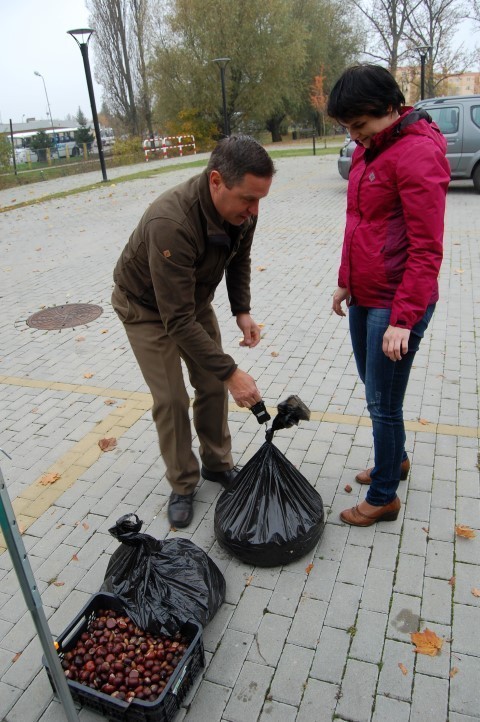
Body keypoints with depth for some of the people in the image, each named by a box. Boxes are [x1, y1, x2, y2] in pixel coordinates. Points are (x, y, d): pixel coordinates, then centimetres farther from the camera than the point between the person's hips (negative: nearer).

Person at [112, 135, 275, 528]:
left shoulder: (241, 209, -20)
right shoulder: (171, 223, -42)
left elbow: (239, 258, 4)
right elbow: (178, 321, -38)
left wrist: (242, 310, -8)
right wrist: (231, 371, -36)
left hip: (195, 297, 6)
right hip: (147, 307, -6)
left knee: (213, 386, 7)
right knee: (171, 400, -5)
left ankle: (217, 464, 28)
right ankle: (183, 485, 16)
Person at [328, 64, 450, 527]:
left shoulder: (418, 153, -17)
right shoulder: (369, 149, 12)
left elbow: (427, 247, -20)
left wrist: (403, 319, -21)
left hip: (395, 305, -9)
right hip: (363, 298, 9)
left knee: (383, 402, 2)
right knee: (375, 391, 20)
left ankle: (383, 497, 22)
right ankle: (395, 460, 43)